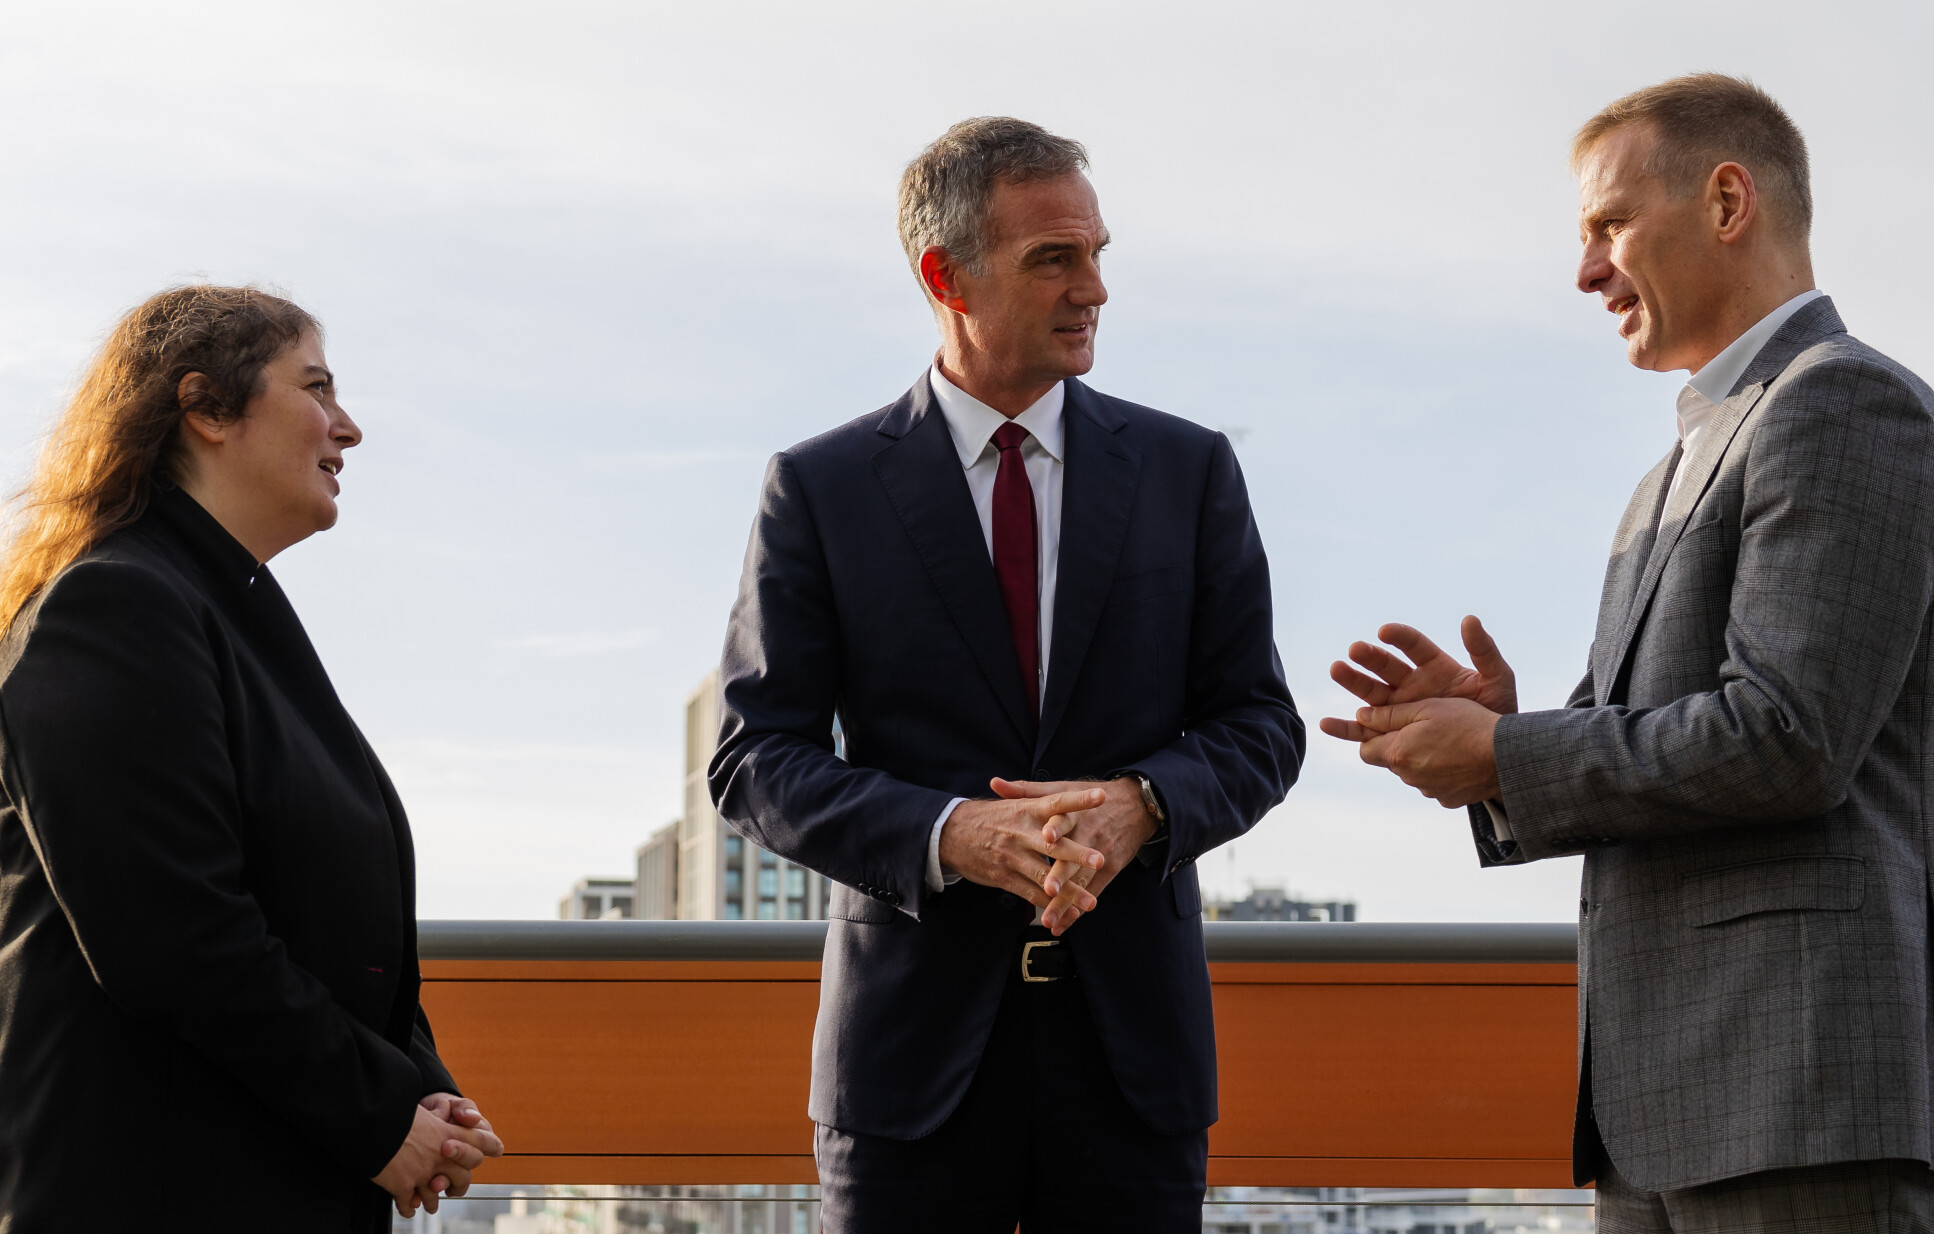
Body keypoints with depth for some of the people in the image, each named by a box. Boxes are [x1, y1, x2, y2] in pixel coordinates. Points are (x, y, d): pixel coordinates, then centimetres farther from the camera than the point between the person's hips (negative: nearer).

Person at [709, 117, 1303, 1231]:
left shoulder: (1189, 471, 7)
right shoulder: (821, 491, 2)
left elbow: (1258, 723, 8)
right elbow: (757, 761, -1)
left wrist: (1141, 804, -14)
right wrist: (948, 834, -18)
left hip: (1132, 1041, 2)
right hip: (913, 1051, -1)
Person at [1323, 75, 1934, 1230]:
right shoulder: (1689, 474, 24)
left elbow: (1785, 743, -18)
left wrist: (1505, 760, -8)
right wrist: (1503, 729, 3)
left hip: (1811, 1089, -10)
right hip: (1669, 1102, 10)